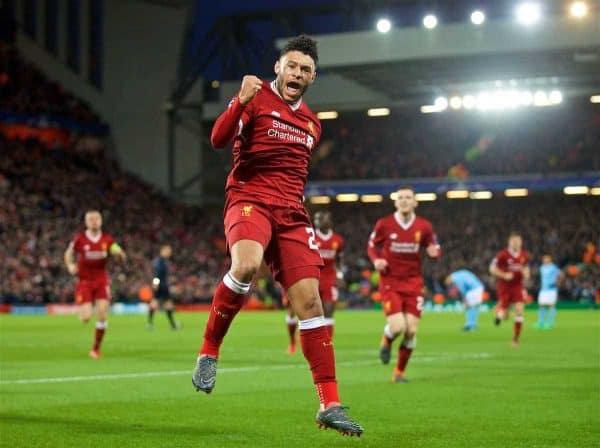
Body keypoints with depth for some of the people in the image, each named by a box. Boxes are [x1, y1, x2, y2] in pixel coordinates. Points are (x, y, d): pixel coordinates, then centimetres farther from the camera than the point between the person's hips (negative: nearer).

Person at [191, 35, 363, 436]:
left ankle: (330, 406, -2)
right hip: (249, 201, -5)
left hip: (292, 213, 6)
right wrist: (241, 102, -29)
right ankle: (208, 353, -15)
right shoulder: (257, 98, 0)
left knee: (310, 300, -5)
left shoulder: (312, 123, 20)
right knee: (247, 265, -36)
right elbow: (218, 139, -15)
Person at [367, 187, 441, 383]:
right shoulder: (384, 224, -5)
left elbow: (434, 249, 10)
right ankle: (386, 342, 22)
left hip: (413, 283, 2)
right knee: (398, 327, -17)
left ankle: (399, 372, 15)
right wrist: (376, 260, -13)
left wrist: (434, 251, -15)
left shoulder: (424, 226, -1)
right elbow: (372, 246, 8)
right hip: (390, 282, -2)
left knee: (411, 330, -4)